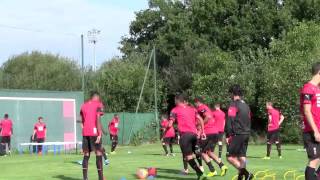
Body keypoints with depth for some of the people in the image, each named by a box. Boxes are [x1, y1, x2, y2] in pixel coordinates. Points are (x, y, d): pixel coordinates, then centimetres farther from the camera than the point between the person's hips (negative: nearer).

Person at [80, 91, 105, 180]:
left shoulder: (83, 105, 16)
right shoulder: (98, 104, -1)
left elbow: (82, 121, 18)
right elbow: (98, 119, -13)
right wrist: (100, 133, -16)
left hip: (85, 133, 5)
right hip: (94, 132, -5)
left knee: (86, 155, 8)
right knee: (99, 154, -1)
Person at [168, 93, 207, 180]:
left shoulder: (175, 110, 7)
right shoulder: (192, 109, 21)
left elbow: (170, 124, 1)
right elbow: (200, 119, 12)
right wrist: (202, 132, 15)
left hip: (185, 134, -6)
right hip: (194, 134, 6)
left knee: (189, 157, -7)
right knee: (190, 155, 21)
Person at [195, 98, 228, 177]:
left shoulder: (201, 108, -5)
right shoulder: (206, 107, 23)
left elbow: (208, 117, -21)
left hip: (207, 133, -8)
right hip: (215, 132, 8)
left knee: (203, 152, 5)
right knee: (210, 152, 18)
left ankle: (212, 171, -3)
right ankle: (222, 165, 0)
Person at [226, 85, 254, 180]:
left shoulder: (234, 105, -8)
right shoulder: (246, 105, 16)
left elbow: (229, 121, -14)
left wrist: (228, 135, -11)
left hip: (237, 134, -8)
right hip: (246, 134, 8)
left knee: (230, 157, -6)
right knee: (242, 156, 11)